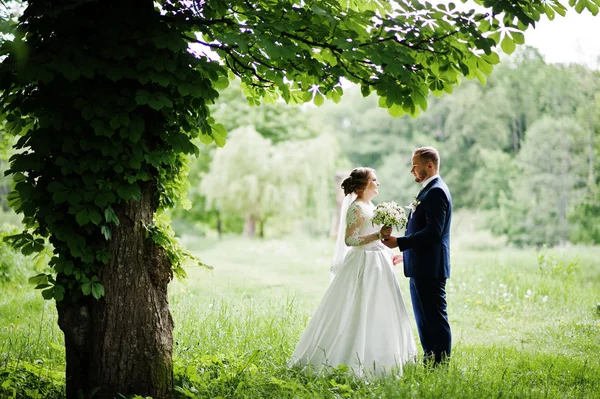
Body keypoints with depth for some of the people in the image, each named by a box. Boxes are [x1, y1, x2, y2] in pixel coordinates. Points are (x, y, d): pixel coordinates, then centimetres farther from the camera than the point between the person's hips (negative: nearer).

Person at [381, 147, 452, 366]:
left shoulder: (436, 192, -15)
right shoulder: (429, 190, 17)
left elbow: (433, 231, -24)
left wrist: (400, 242, -22)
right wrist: (406, 251, 17)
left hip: (429, 268, -11)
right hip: (421, 267, 11)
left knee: (435, 318, -4)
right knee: (424, 317, 15)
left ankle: (441, 364, 3)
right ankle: (431, 362, 23)